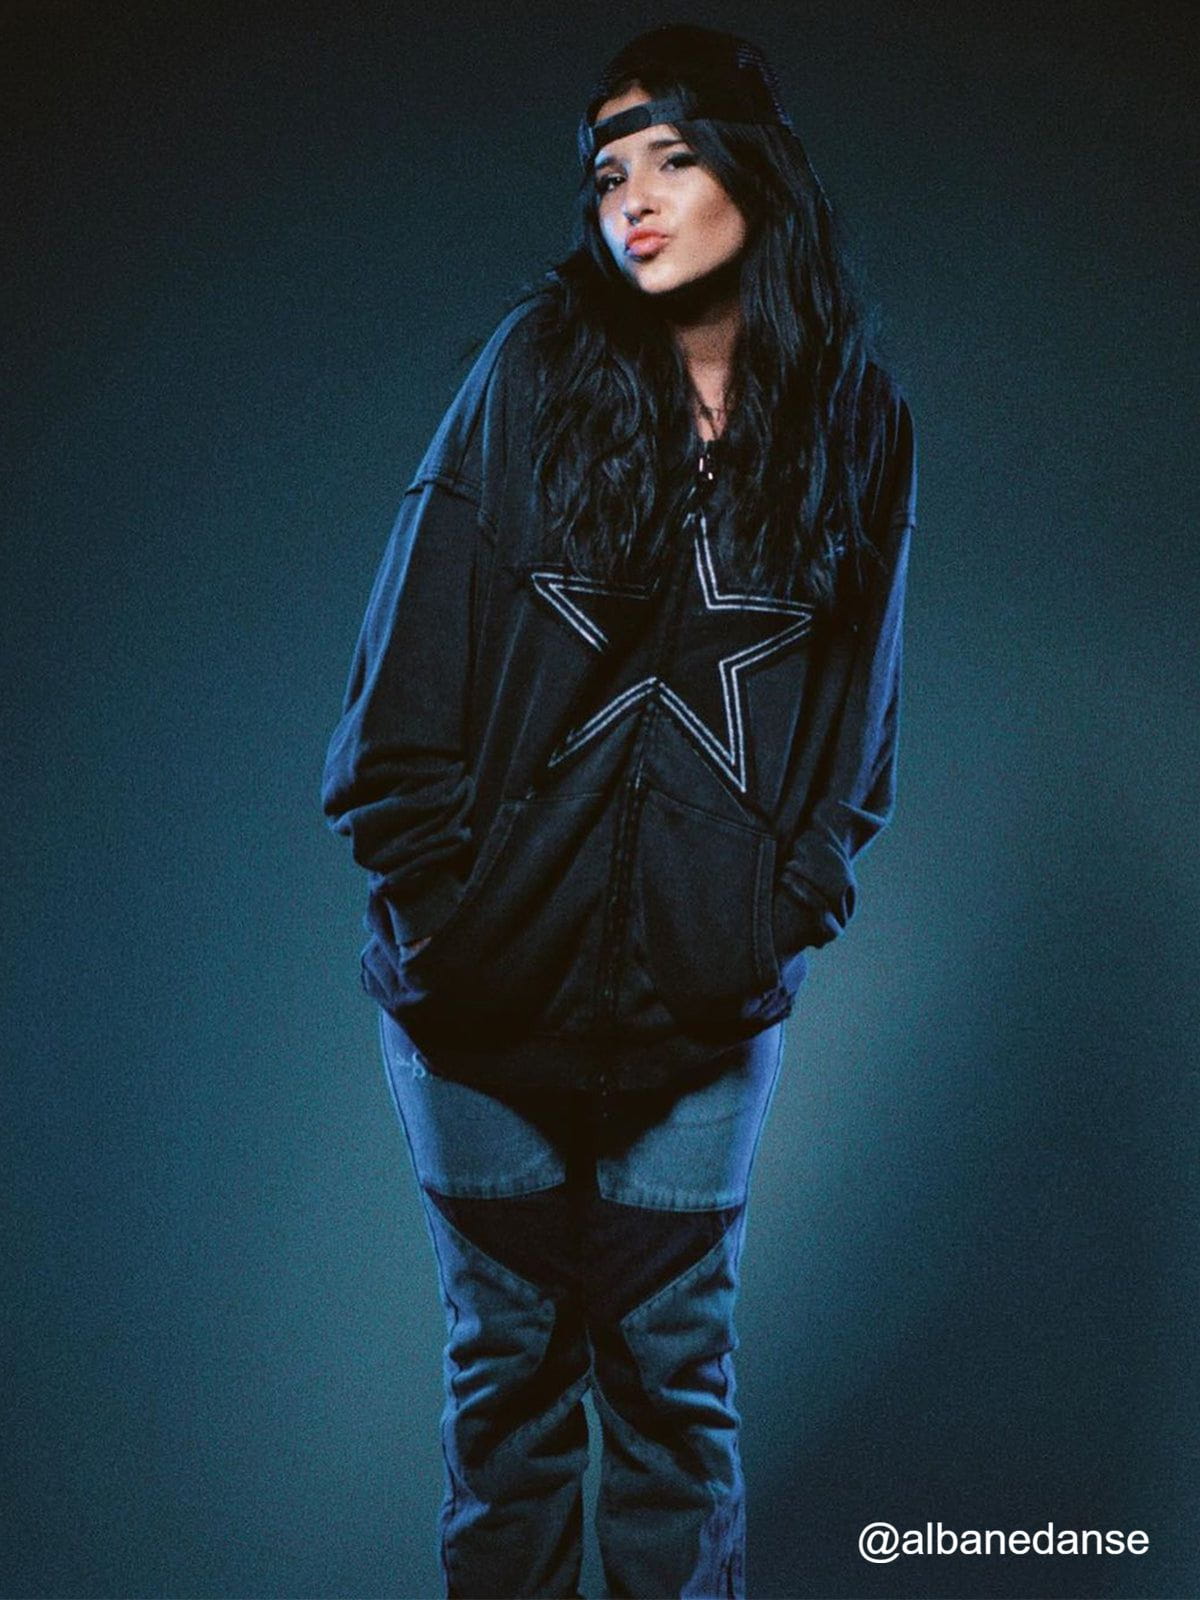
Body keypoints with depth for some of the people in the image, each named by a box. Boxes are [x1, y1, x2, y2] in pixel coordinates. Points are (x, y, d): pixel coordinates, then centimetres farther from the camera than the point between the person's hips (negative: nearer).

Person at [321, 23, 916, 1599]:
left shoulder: (855, 420, 3)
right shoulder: (536, 366, -2)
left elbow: (855, 708, 9)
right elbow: (415, 647, -3)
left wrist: (794, 901, 0)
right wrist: (422, 880, -7)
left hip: (706, 995, 1)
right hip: (493, 974, 0)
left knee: (674, 1373, 9)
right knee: (508, 1364, 12)